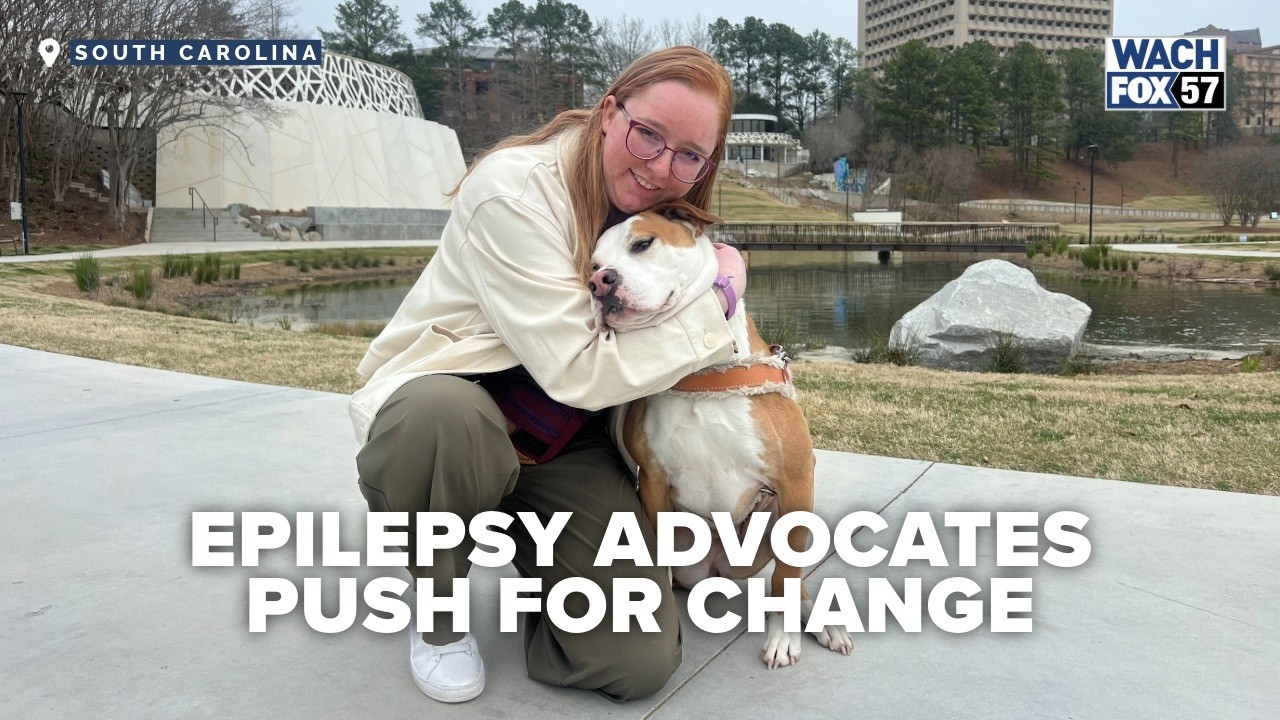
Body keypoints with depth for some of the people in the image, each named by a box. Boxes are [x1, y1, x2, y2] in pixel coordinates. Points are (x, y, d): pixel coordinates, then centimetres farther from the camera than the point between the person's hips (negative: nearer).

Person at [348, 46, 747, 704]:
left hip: (567, 439, 4)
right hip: (438, 403, -4)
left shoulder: (666, 212, -1)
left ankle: (524, 535, 18)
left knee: (640, 663, -12)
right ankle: (440, 611, -10)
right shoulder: (516, 189, -21)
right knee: (450, 415, -43)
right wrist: (714, 299, -21)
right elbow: (577, 373, -26)